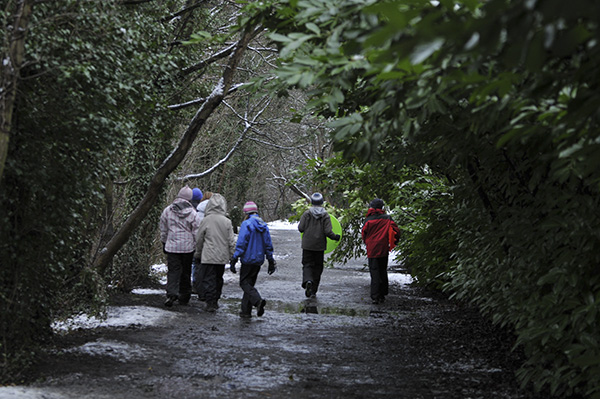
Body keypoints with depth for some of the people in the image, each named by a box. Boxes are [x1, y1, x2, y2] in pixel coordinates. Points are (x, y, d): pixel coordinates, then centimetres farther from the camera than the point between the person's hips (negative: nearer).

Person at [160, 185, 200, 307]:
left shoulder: (167, 211, -1)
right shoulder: (192, 213, -7)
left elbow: (163, 230, 8)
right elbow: (196, 232, -3)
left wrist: (164, 243, 21)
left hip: (172, 246, 0)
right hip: (188, 247, 0)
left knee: (173, 271, -1)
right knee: (186, 272, 12)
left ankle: (171, 294, -20)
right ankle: (184, 297, 20)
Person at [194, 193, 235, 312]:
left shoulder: (205, 220, -7)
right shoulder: (226, 222, -5)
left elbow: (199, 239, 1)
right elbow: (231, 241, -1)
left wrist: (198, 254, 14)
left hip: (208, 256, -2)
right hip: (222, 256, 2)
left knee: (209, 279, 3)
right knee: (219, 278, 16)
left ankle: (210, 303, 0)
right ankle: (215, 301, 24)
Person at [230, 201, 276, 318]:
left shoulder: (246, 224, -13)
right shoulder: (264, 225, 8)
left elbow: (241, 243, -16)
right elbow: (268, 245, 11)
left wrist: (234, 259, -12)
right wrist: (271, 261, 18)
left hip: (248, 259, -7)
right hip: (259, 260, 7)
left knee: (244, 282, 0)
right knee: (250, 283, 14)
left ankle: (258, 300, -24)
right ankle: (246, 310, 12)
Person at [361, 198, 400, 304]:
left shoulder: (368, 220, -6)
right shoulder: (387, 218, 0)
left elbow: (364, 233, -1)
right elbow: (396, 230, -2)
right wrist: (393, 243, 12)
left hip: (372, 250, -3)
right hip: (384, 250, 3)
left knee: (374, 272, -1)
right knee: (383, 272, 16)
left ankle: (375, 297, -10)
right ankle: (382, 296, 20)